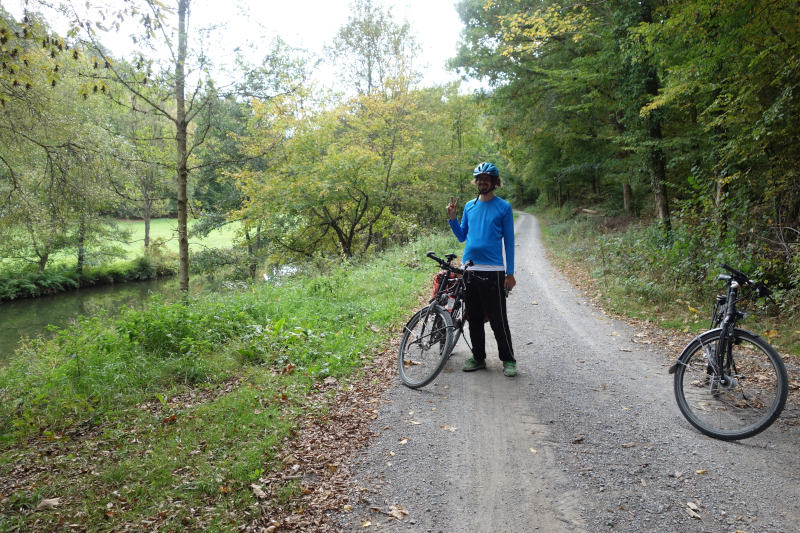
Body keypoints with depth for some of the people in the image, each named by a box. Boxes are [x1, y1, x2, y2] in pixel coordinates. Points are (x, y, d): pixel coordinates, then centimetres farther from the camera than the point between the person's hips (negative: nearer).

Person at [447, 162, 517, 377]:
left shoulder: (504, 207, 0)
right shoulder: (469, 206, 12)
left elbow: (509, 241, -1)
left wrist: (510, 273, -5)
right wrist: (452, 217, 0)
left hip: (493, 271, -5)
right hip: (469, 270, 5)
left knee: (498, 320, -2)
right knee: (473, 318, 11)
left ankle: (508, 360, 11)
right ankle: (478, 358, 23)